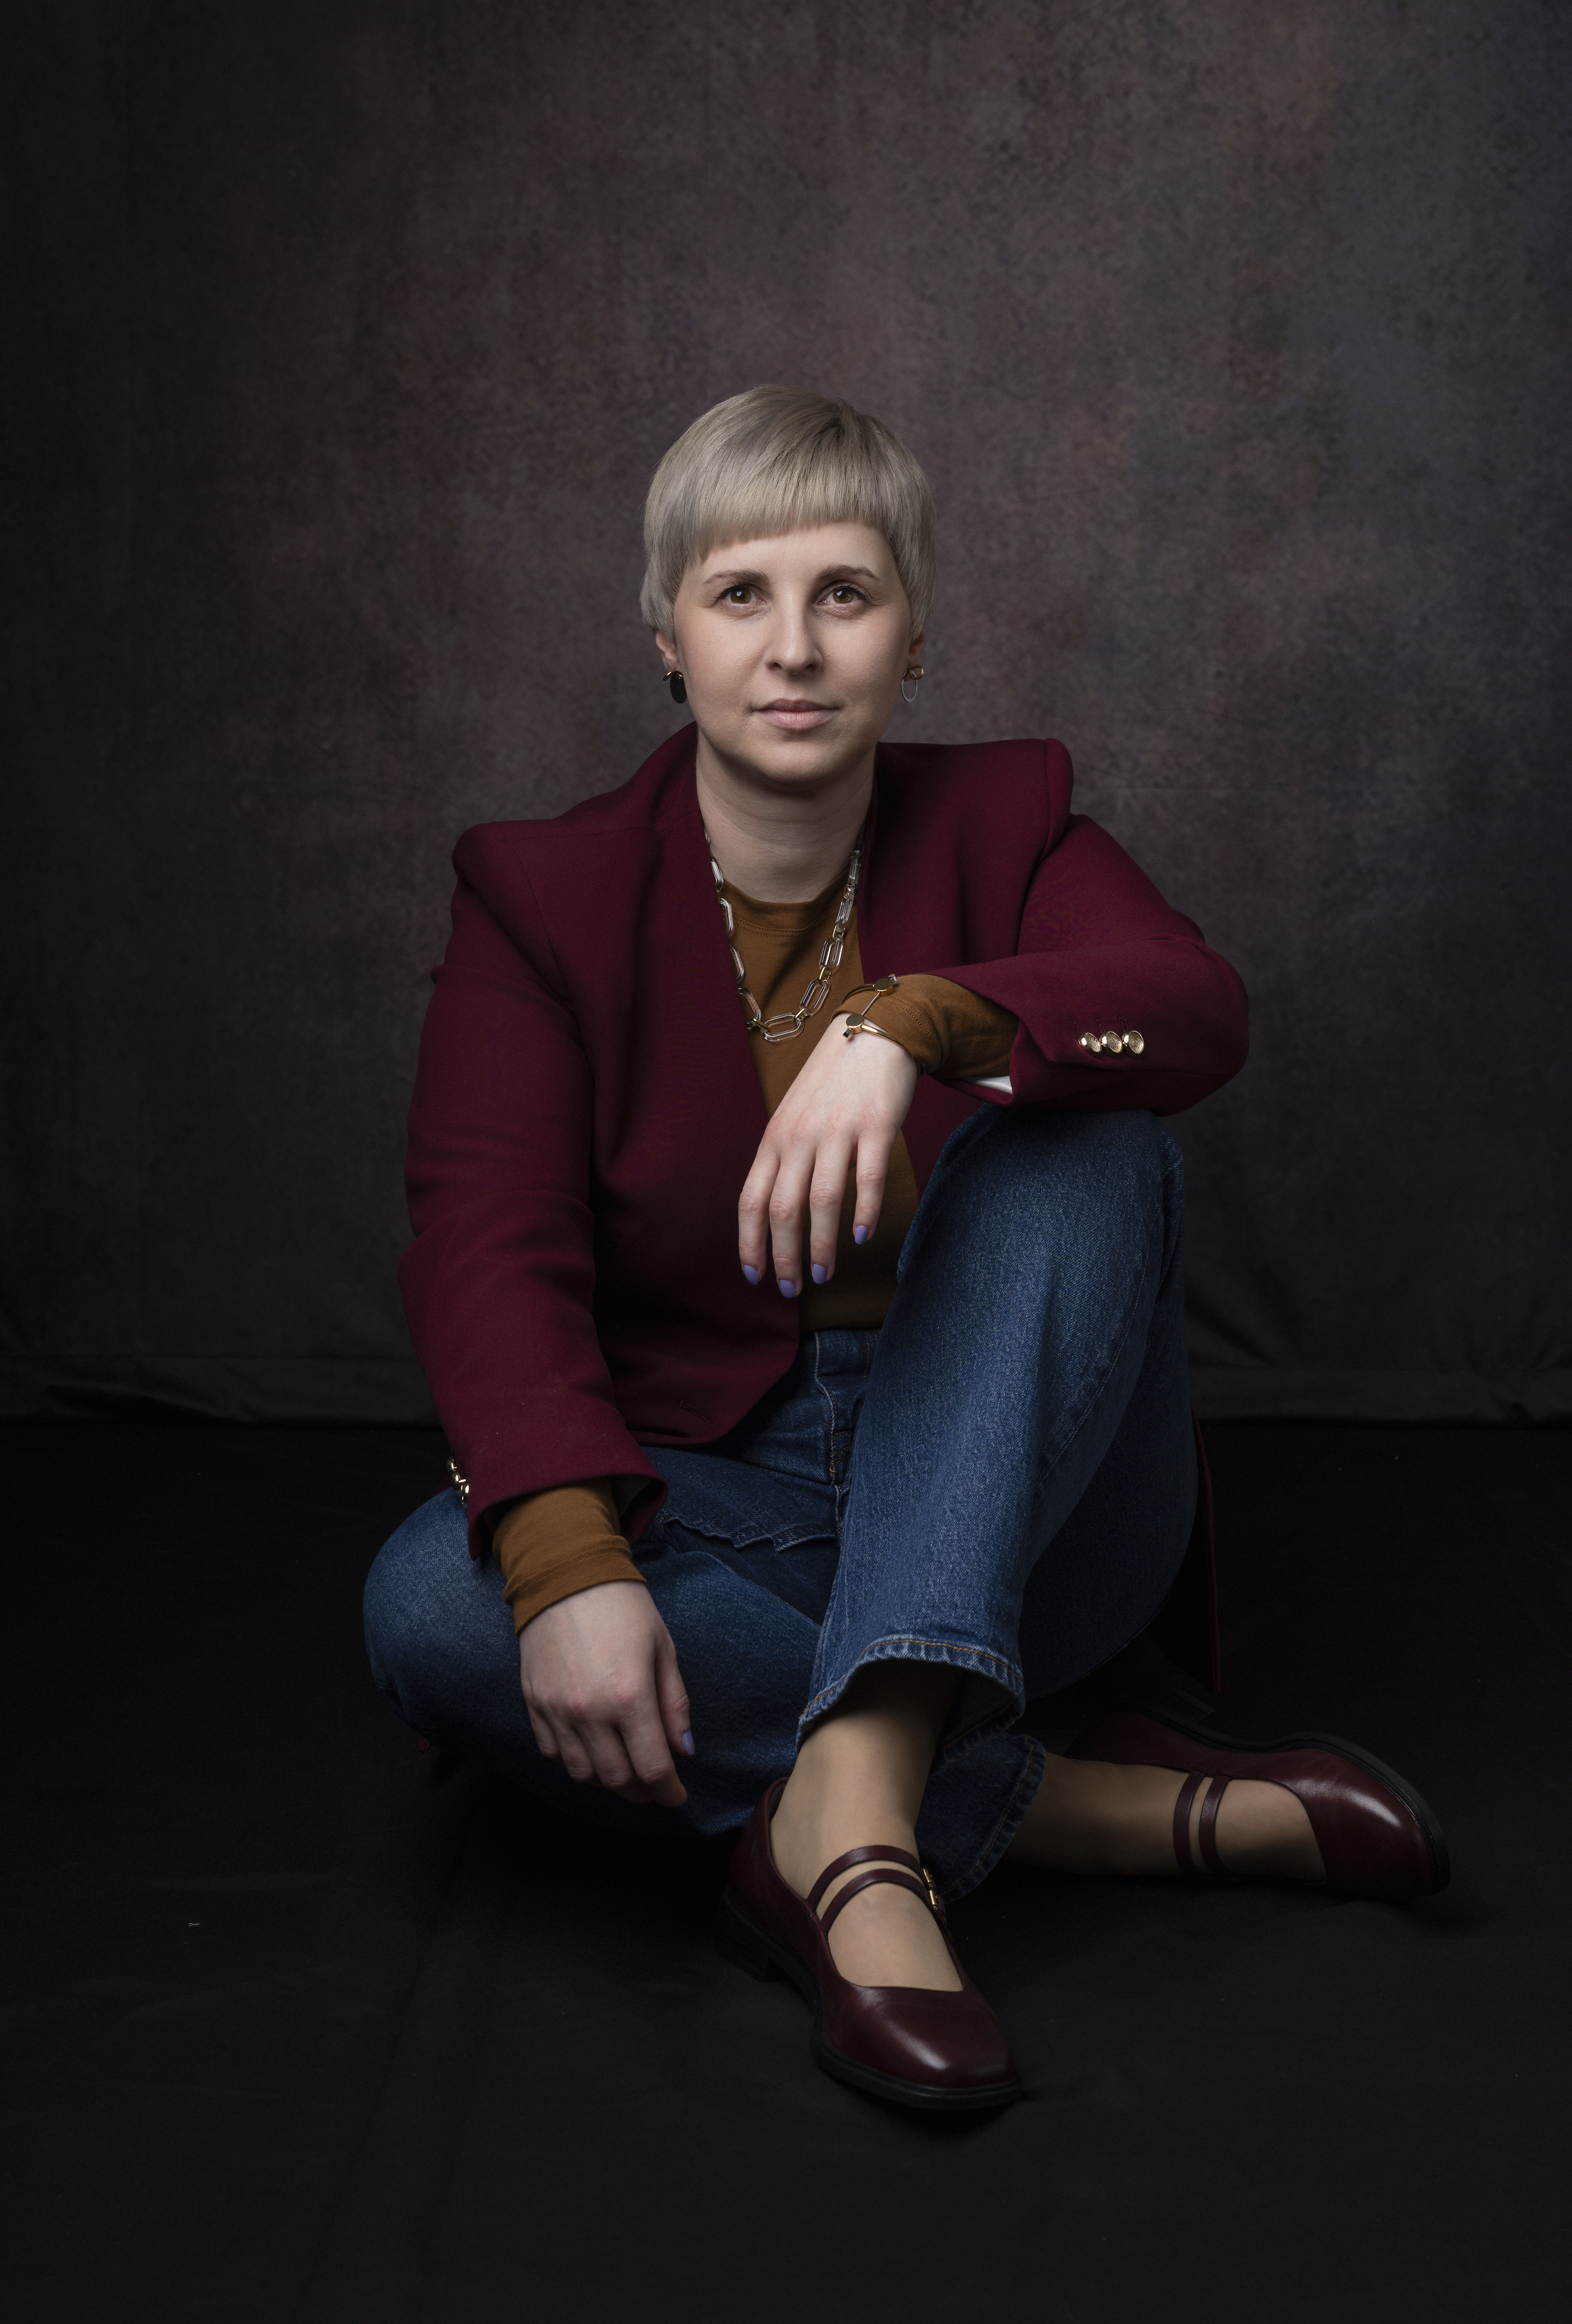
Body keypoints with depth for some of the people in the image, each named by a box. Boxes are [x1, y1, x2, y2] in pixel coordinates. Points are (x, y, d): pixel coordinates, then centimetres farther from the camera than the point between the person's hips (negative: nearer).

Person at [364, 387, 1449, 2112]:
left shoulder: (1000, 822, 2)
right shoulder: (543, 899, -1)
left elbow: (1196, 1004, -20)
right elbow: (487, 1252, -16)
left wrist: (909, 1027, -40)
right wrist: (569, 1562, -35)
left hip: (1003, 1503, 0)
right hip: (711, 1500, 0)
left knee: (1078, 1137, -26)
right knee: (427, 1605, -30)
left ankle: (850, 1791, -41)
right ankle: (1117, 1807, -27)